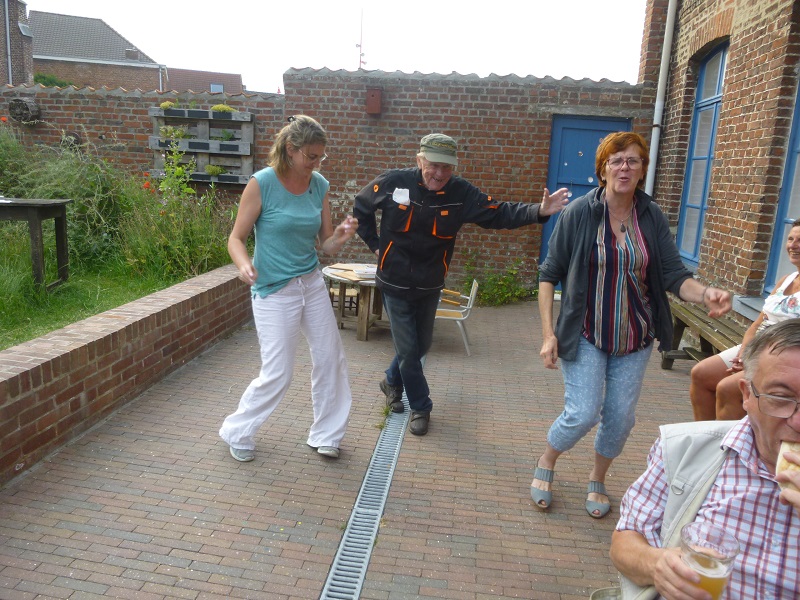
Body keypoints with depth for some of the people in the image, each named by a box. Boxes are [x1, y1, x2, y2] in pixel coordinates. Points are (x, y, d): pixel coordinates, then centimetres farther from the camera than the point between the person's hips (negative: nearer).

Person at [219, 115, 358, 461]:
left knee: (330, 359, 9)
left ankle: (325, 435, 29)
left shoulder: (319, 185, 1)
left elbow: (326, 245, 4)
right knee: (277, 375, -2)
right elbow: (237, 239, -9)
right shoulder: (261, 184, -14)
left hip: (312, 284, 6)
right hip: (274, 291, -5)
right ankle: (237, 432, 24)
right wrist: (244, 265, -31)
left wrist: (341, 236, -19)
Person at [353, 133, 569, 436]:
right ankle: (420, 407, 22)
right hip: (395, 284, -3)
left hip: (429, 286, 3)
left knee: (421, 344, 17)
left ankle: (392, 382, 47)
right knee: (408, 349, 0)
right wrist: (375, 244, -1)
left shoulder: (461, 193, -12)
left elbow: (498, 214, -16)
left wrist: (538, 211, -31)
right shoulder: (394, 182, -15)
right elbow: (361, 208, 1)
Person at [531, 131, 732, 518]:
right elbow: (549, 274, -7)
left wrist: (705, 294, -30)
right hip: (585, 336, -3)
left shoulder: (652, 218, -2)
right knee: (583, 414, -8)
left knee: (620, 417, 8)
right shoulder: (579, 213, -10)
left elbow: (674, 276, -7)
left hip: (635, 339, 3)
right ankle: (545, 464, 24)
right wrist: (548, 333, -12)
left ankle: (598, 480, 36)